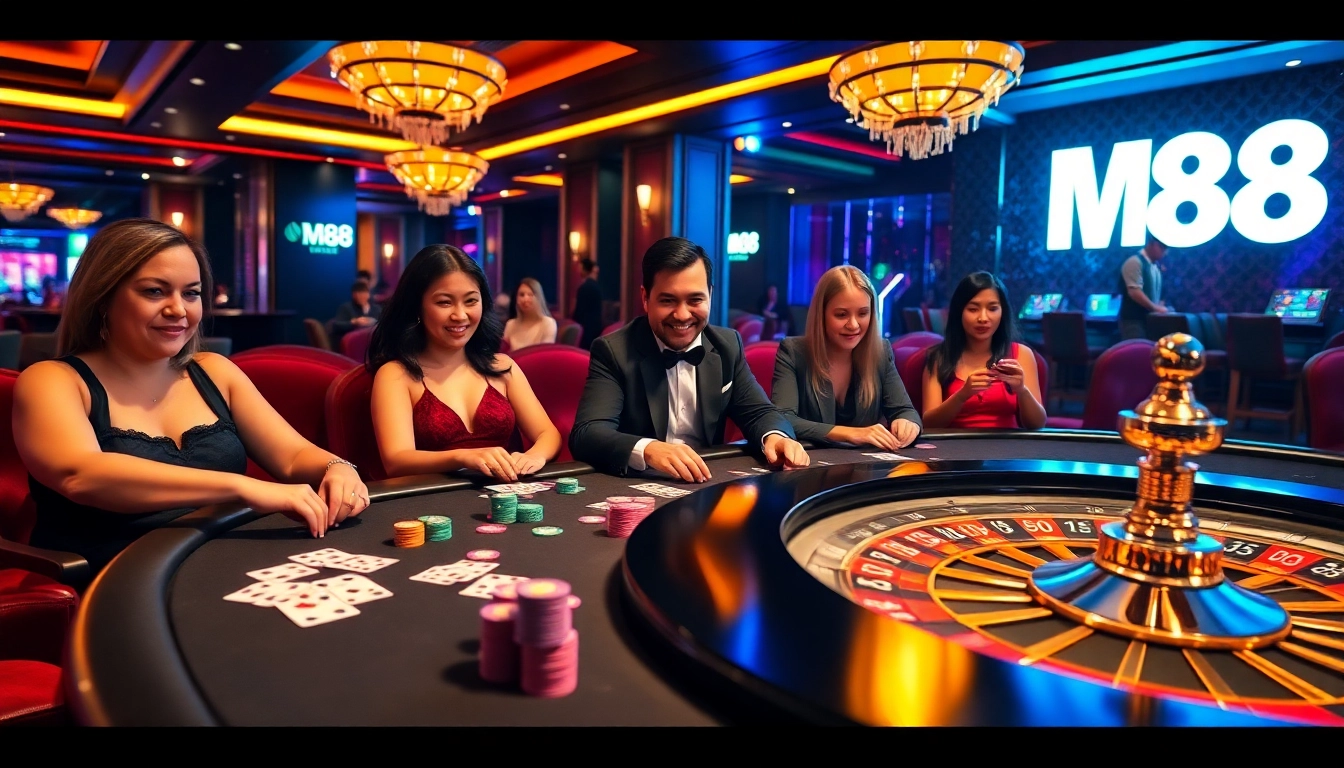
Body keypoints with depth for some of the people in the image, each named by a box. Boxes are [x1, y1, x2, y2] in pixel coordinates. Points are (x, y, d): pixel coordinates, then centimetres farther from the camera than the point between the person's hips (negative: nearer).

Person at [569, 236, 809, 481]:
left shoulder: (727, 345, 4)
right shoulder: (613, 351, -10)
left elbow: (758, 412, 8)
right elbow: (586, 434, -21)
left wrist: (775, 437, -15)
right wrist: (647, 450, -40)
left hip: (709, 484, 4)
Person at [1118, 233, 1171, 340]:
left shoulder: (1155, 266, 15)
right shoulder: (1135, 262, -12)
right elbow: (1134, 292, -21)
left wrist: (1160, 307, 4)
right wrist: (1156, 308, -18)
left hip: (1150, 319, 9)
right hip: (1134, 320, -9)